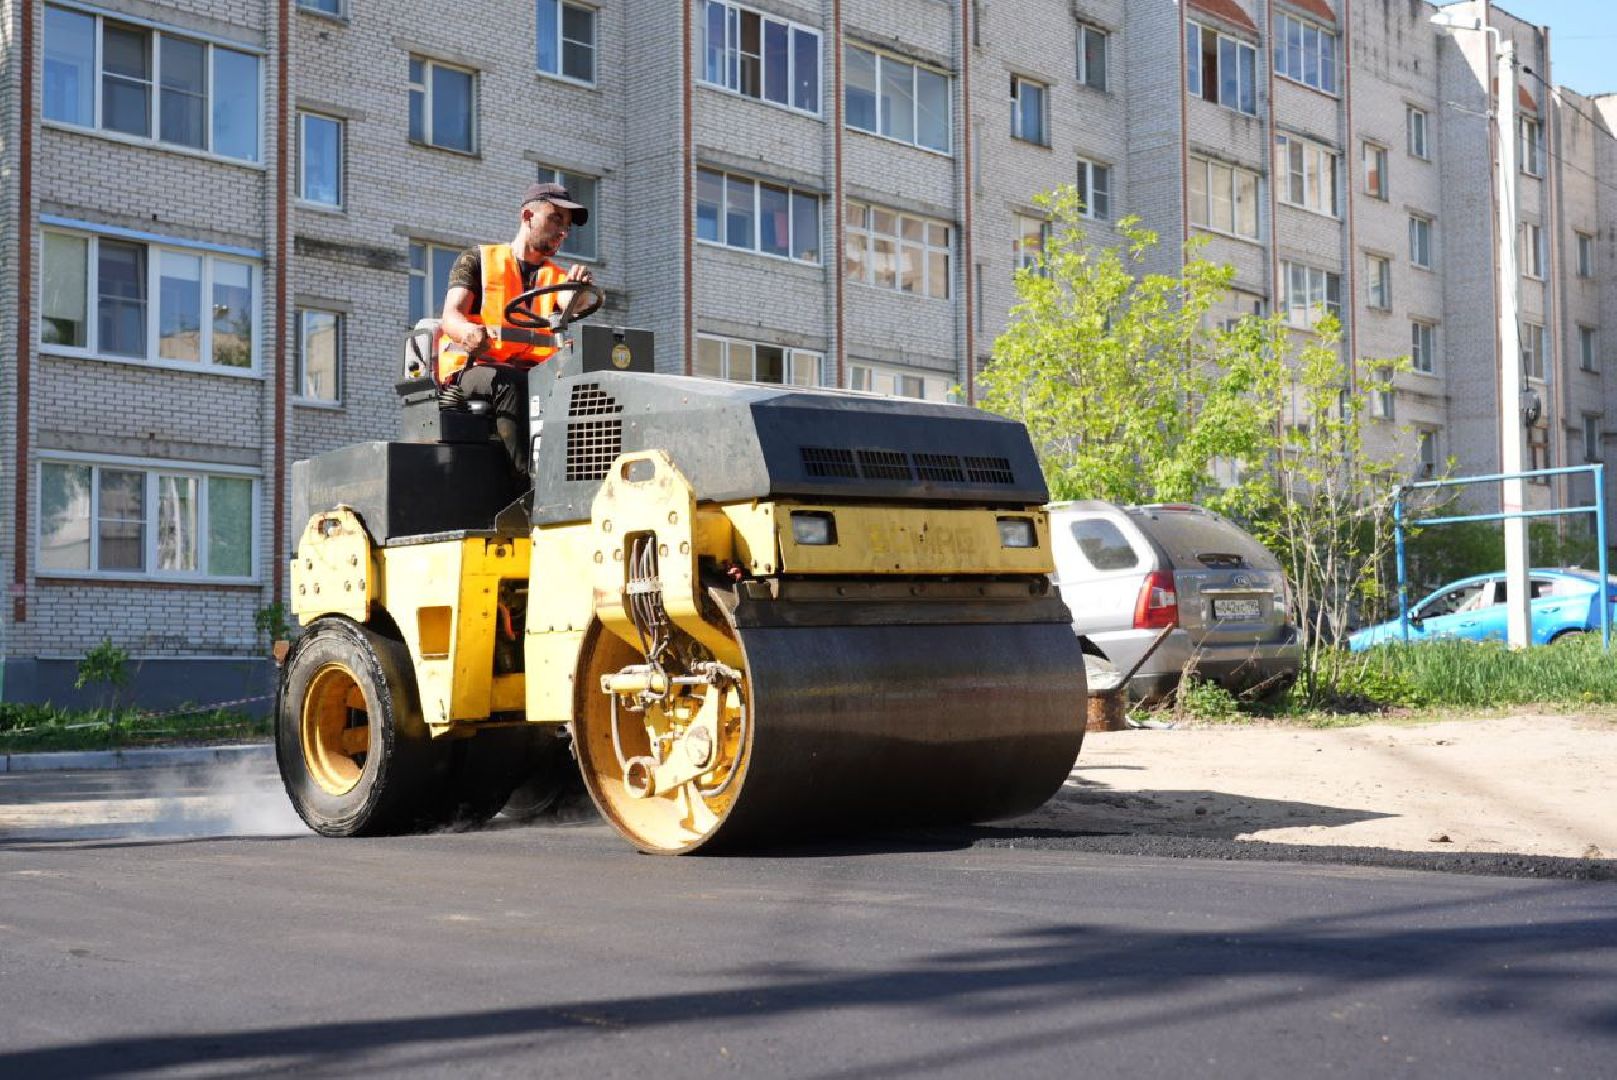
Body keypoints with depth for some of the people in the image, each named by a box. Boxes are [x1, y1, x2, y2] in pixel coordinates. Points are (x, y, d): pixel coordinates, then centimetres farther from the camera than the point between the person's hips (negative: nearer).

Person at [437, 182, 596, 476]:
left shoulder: (556, 277, 21)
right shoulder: (477, 261, 12)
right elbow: (450, 316, -2)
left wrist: (580, 288, -28)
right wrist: (468, 331, -27)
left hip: (533, 375, 3)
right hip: (473, 368, -3)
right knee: (508, 381, -37)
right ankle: (530, 477, -46)